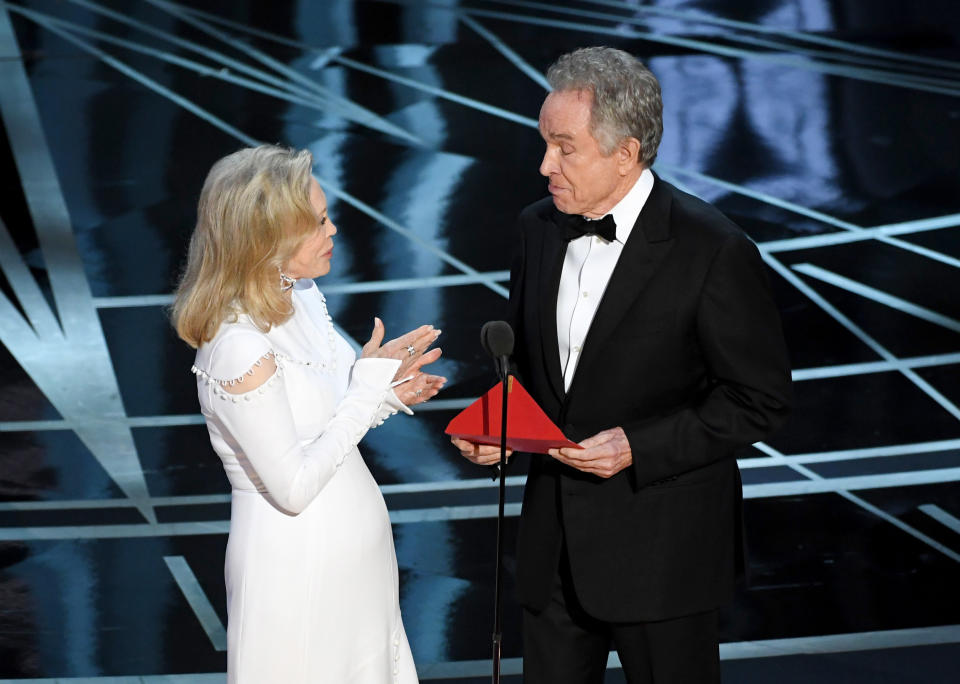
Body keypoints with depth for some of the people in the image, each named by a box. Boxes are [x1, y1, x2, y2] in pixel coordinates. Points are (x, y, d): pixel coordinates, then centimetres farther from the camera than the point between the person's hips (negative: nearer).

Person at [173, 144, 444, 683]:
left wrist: (390, 395, -4)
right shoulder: (240, 348, -26)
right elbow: (293, 486, -25)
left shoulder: (301, 297, 0)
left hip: (351, 550, 8)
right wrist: (369, 387, -20)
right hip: (298, 563, -8)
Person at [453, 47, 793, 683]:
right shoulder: (541, 226, 4)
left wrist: (639, 445, -22)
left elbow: (761, 398, -13)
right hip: (555, 538, 6)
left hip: (662, 549, -6)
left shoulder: (713, 249, -17)